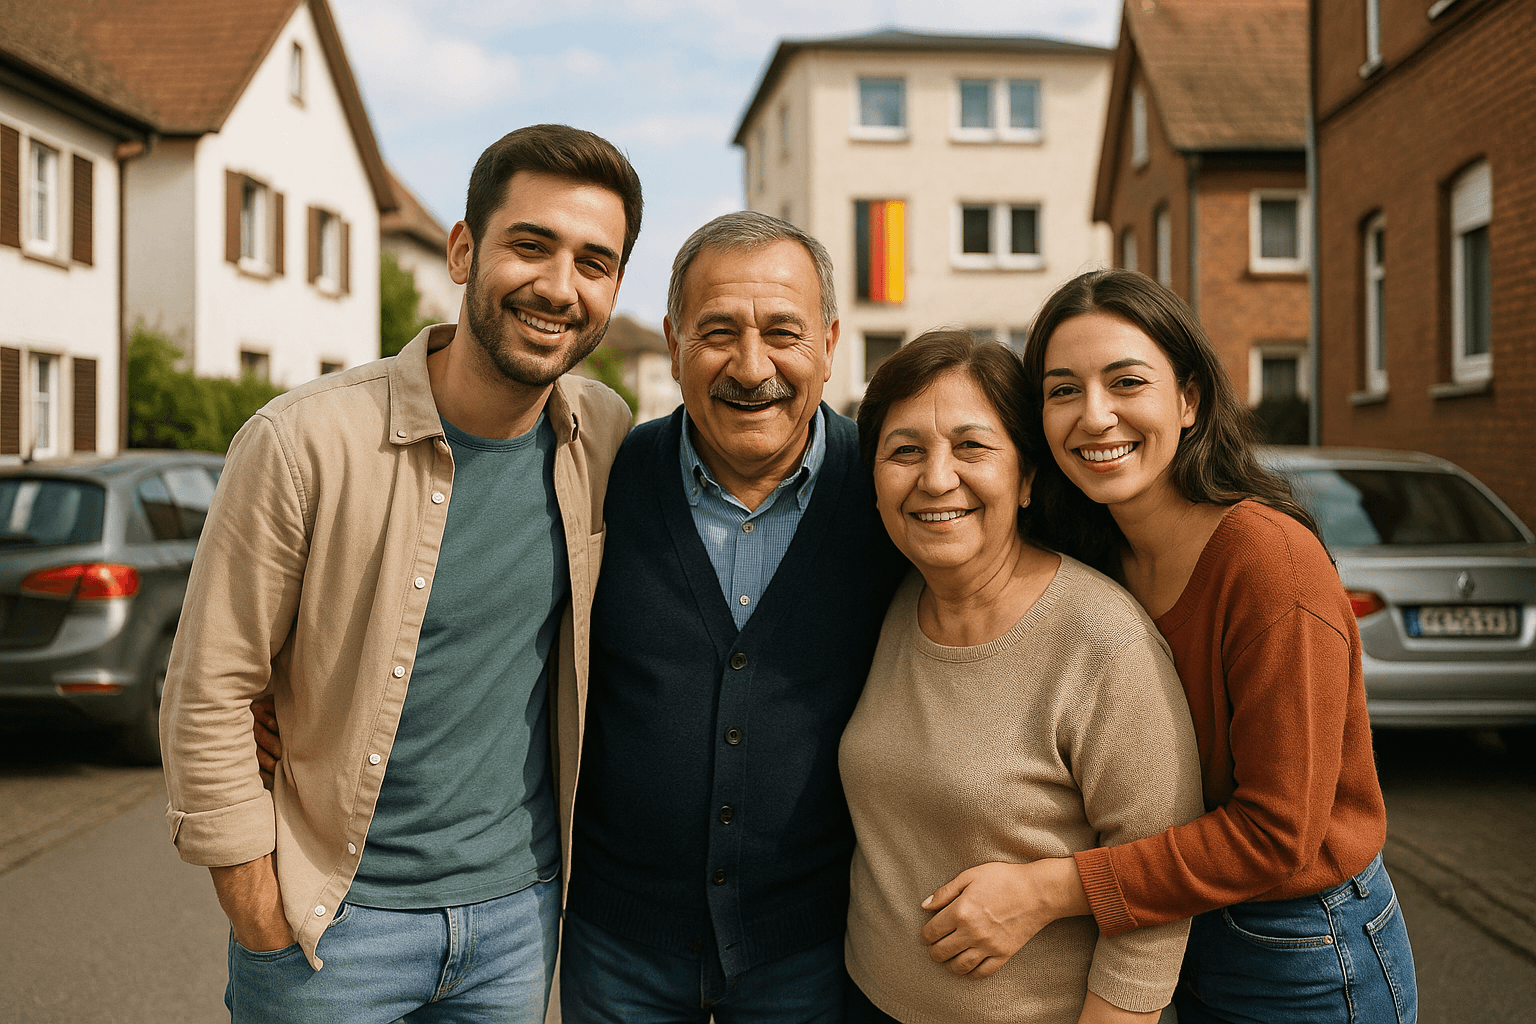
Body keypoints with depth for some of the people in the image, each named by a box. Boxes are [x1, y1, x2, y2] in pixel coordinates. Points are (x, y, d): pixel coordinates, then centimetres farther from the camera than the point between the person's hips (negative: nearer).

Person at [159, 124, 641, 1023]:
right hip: (338, 916, -3)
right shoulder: (304, 442, -18)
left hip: (521, 908, 4)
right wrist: (261, 913, -8)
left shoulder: (607, 437, -6)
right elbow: (209, 694, -11)